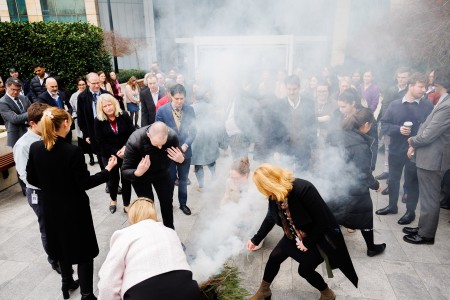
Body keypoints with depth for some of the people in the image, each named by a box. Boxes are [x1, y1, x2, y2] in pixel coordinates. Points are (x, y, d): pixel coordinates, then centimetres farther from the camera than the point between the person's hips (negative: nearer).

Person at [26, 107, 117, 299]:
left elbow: (31, 179, 2)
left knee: (62, 244, 26)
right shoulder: (73, 151, -25)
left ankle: (67, 284, 45)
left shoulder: (34, 148, -8)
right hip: (75, 208, -6)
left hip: (51, 207, 6)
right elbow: (85, 183, -19)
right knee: (84, 250, 10)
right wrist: (108, 170, -11)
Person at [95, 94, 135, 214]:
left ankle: (126, 204, 23)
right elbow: (100, 142, -9)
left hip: (126, 153, 0)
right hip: (109, 155, 0)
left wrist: (125, 147, -20)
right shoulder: (98, 120, -8)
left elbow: (132, 134, -5)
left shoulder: (124, 116, -6)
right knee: (113, 179, 15)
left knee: (126, 179, 6)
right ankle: (113, 200, 43)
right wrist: (116, 152, -17)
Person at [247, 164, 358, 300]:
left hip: (318, 237, -6)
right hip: (294, 236, 7)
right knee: (274, 257, 3)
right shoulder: (274, 194, -13)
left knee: (305, 269, -3)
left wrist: (308, 243, -18)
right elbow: (270, 218, 6)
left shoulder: (303, 189, -36)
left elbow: (323, 220, -27)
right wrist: (256, 239, 9)